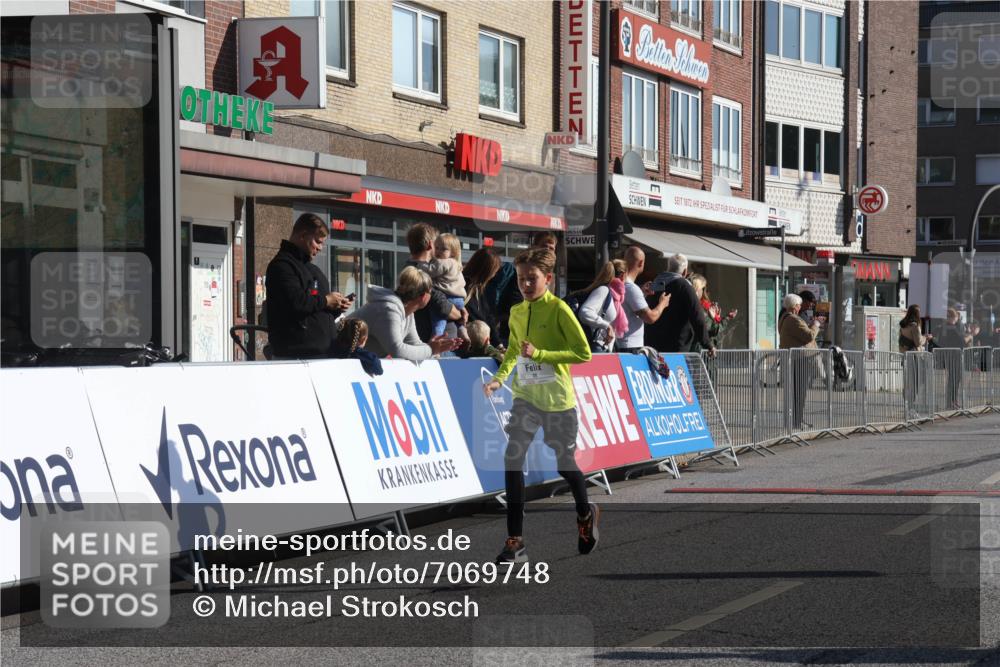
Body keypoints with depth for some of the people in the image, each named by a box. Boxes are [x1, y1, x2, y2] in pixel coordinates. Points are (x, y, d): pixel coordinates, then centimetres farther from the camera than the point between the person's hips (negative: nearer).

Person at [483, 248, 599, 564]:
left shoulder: (558, 309, -13)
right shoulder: (516, 312, 5)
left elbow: (583, 353, -16)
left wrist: (539, 353, -22)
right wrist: (499, 378, 3)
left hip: (557, 399, -4)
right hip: (526, 397, 4)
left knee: (565, 463, 11)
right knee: (512, 459, -12)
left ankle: (586, 516, 43)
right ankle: (515, 541, -10)